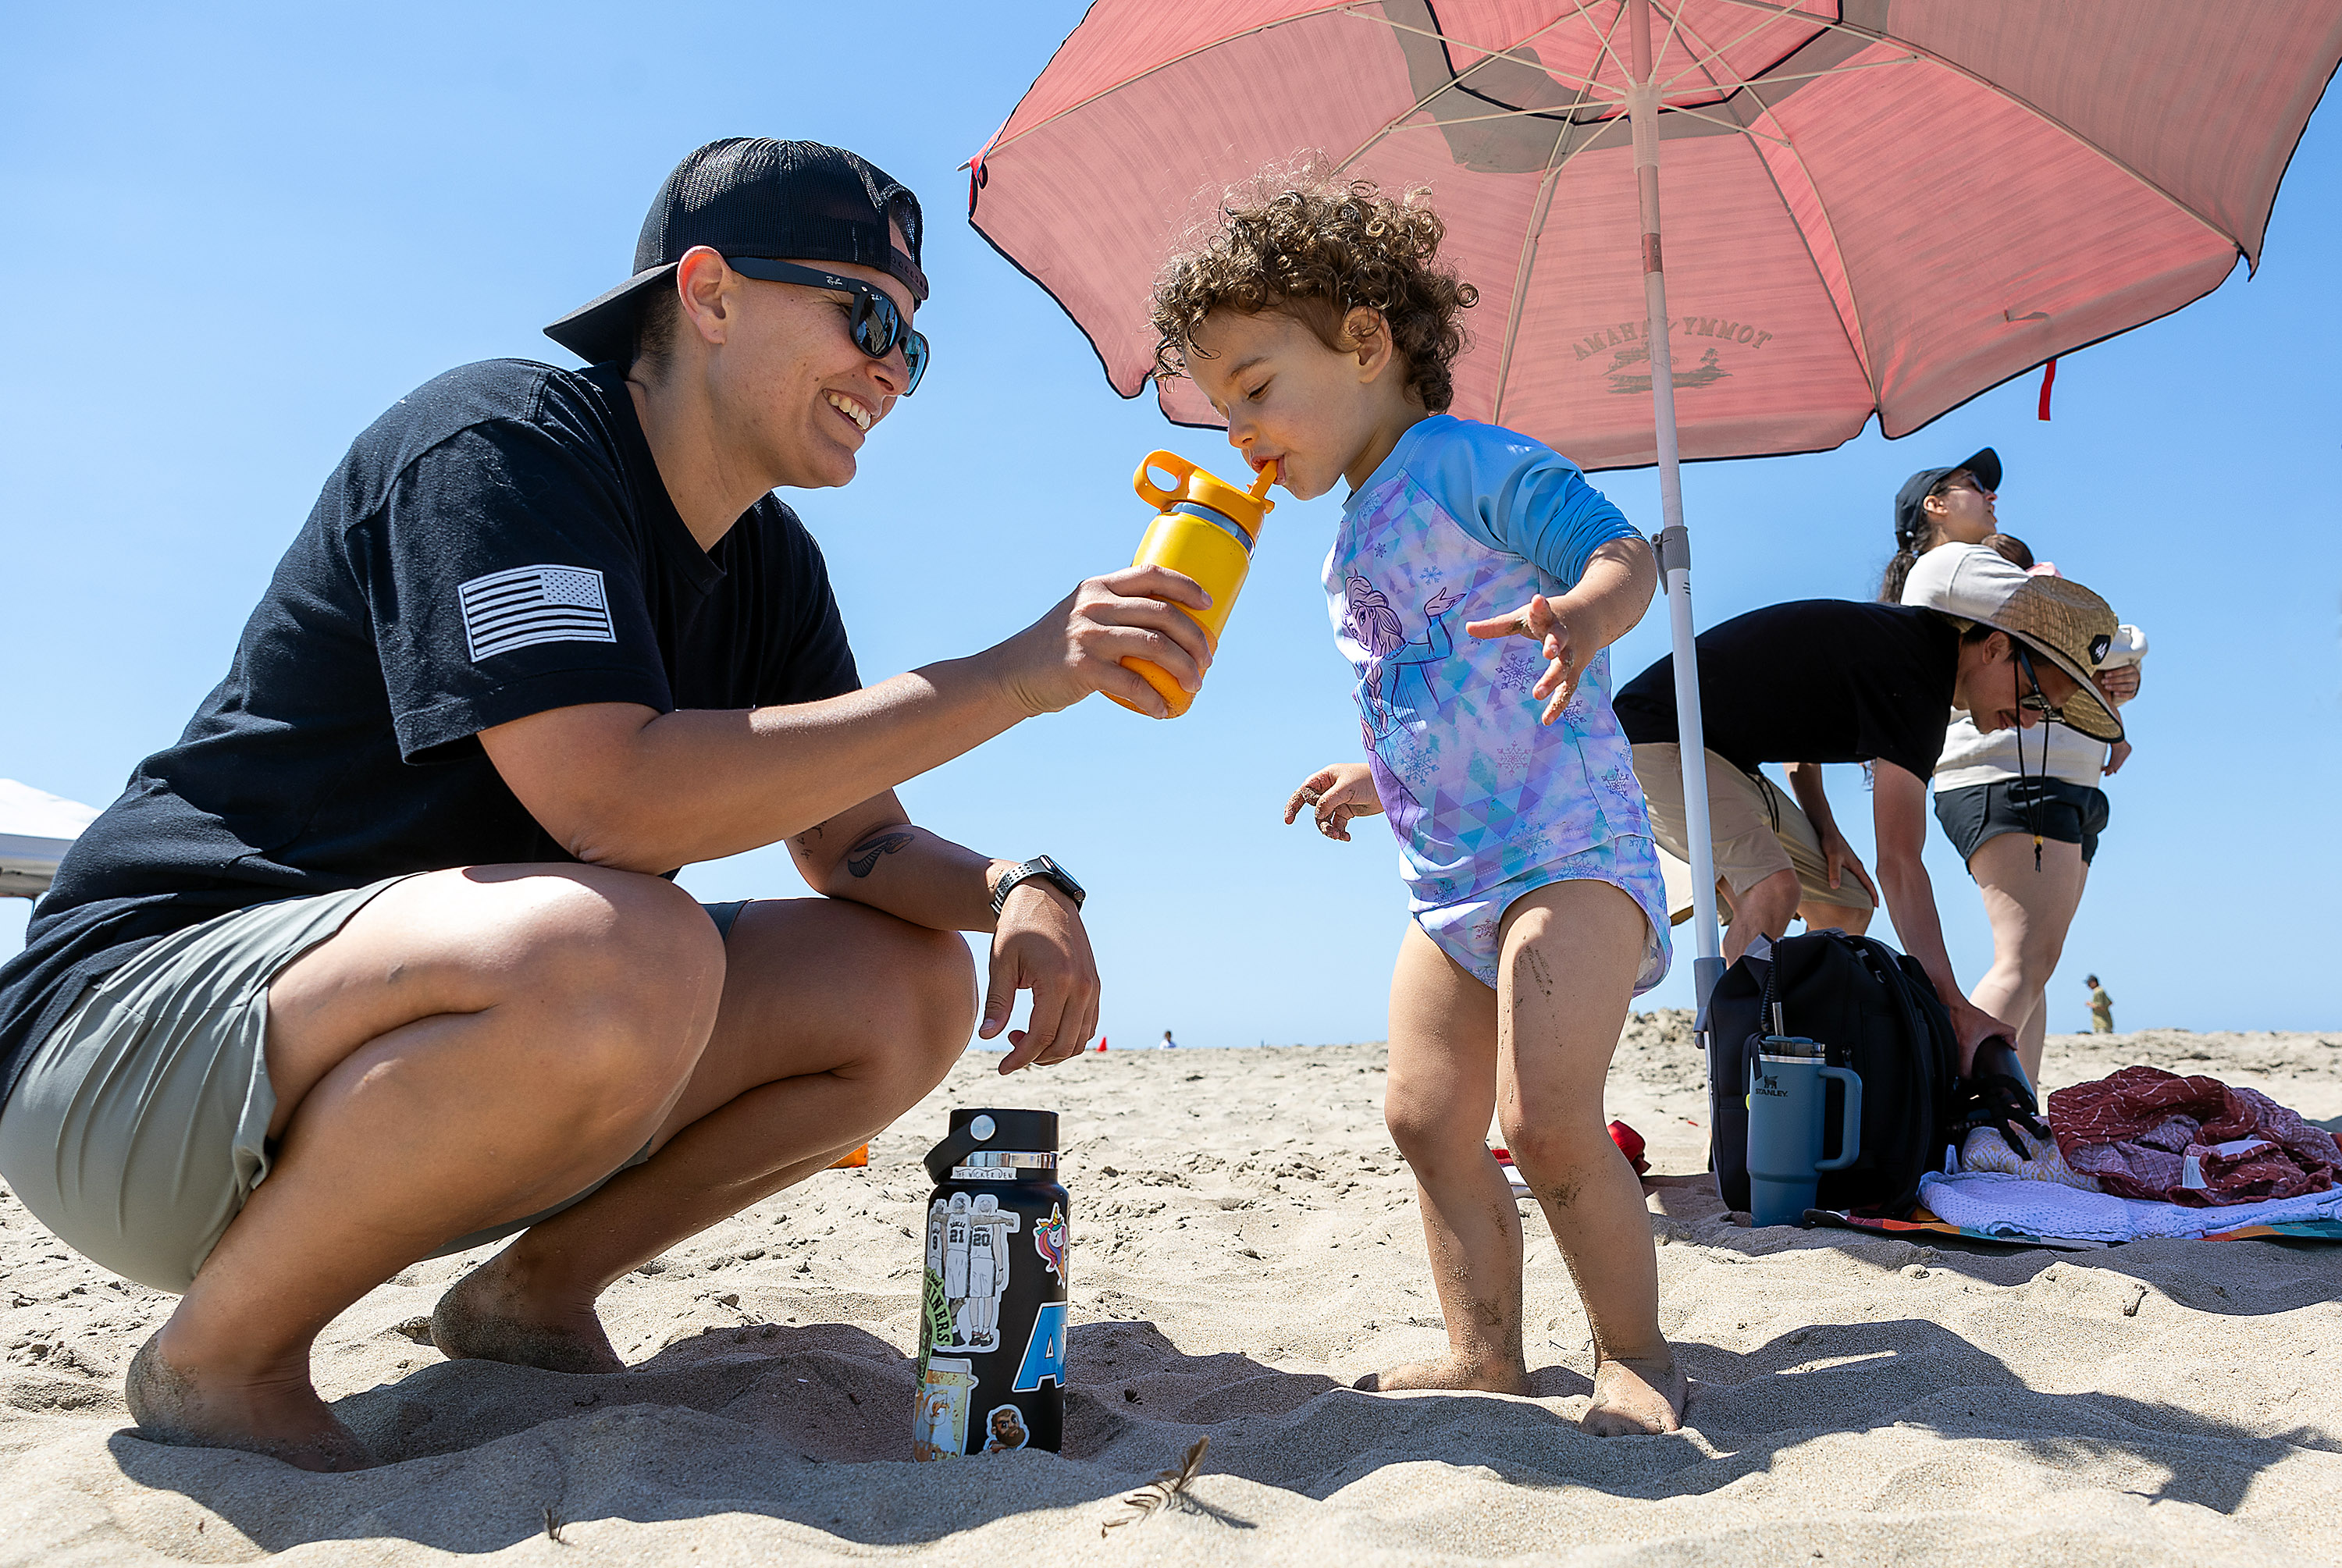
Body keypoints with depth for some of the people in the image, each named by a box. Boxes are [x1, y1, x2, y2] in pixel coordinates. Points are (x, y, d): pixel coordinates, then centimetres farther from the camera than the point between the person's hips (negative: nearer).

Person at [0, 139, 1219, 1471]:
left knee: (911, 984, -3)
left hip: (415, 1040, 8)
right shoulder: (496, 441, -17)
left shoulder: (770, 562, 8)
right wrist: (1013, 676, -29)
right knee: (620, 950, -38)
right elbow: (616, 800, -31)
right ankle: (220, 1360, -12)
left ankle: (534, 1295, 8)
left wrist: (1014, 890, -14)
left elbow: (854, 841, 9)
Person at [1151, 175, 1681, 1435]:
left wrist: (1581, 615, -43)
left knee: (1547, 1117, -16)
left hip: (1569, 848, -9)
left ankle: (1634, 1353, 4)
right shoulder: (1354, 549, 18)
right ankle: (1485, 1353, 20)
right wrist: (1374, 780, 30)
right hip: (1449, 877, 10)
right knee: (1425, 1117, 8)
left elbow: (1622, 551, -23)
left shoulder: (1468, 463, -9)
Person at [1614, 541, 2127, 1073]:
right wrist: (1955, 1007, -39)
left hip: (1723, 757, 11)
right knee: (1774, 888, -31)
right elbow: (1899, 865, -33)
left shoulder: (1907, 640, 4)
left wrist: (1822, 825, 6)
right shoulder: (1915, 677, -26)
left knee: (1843, 906, 8)